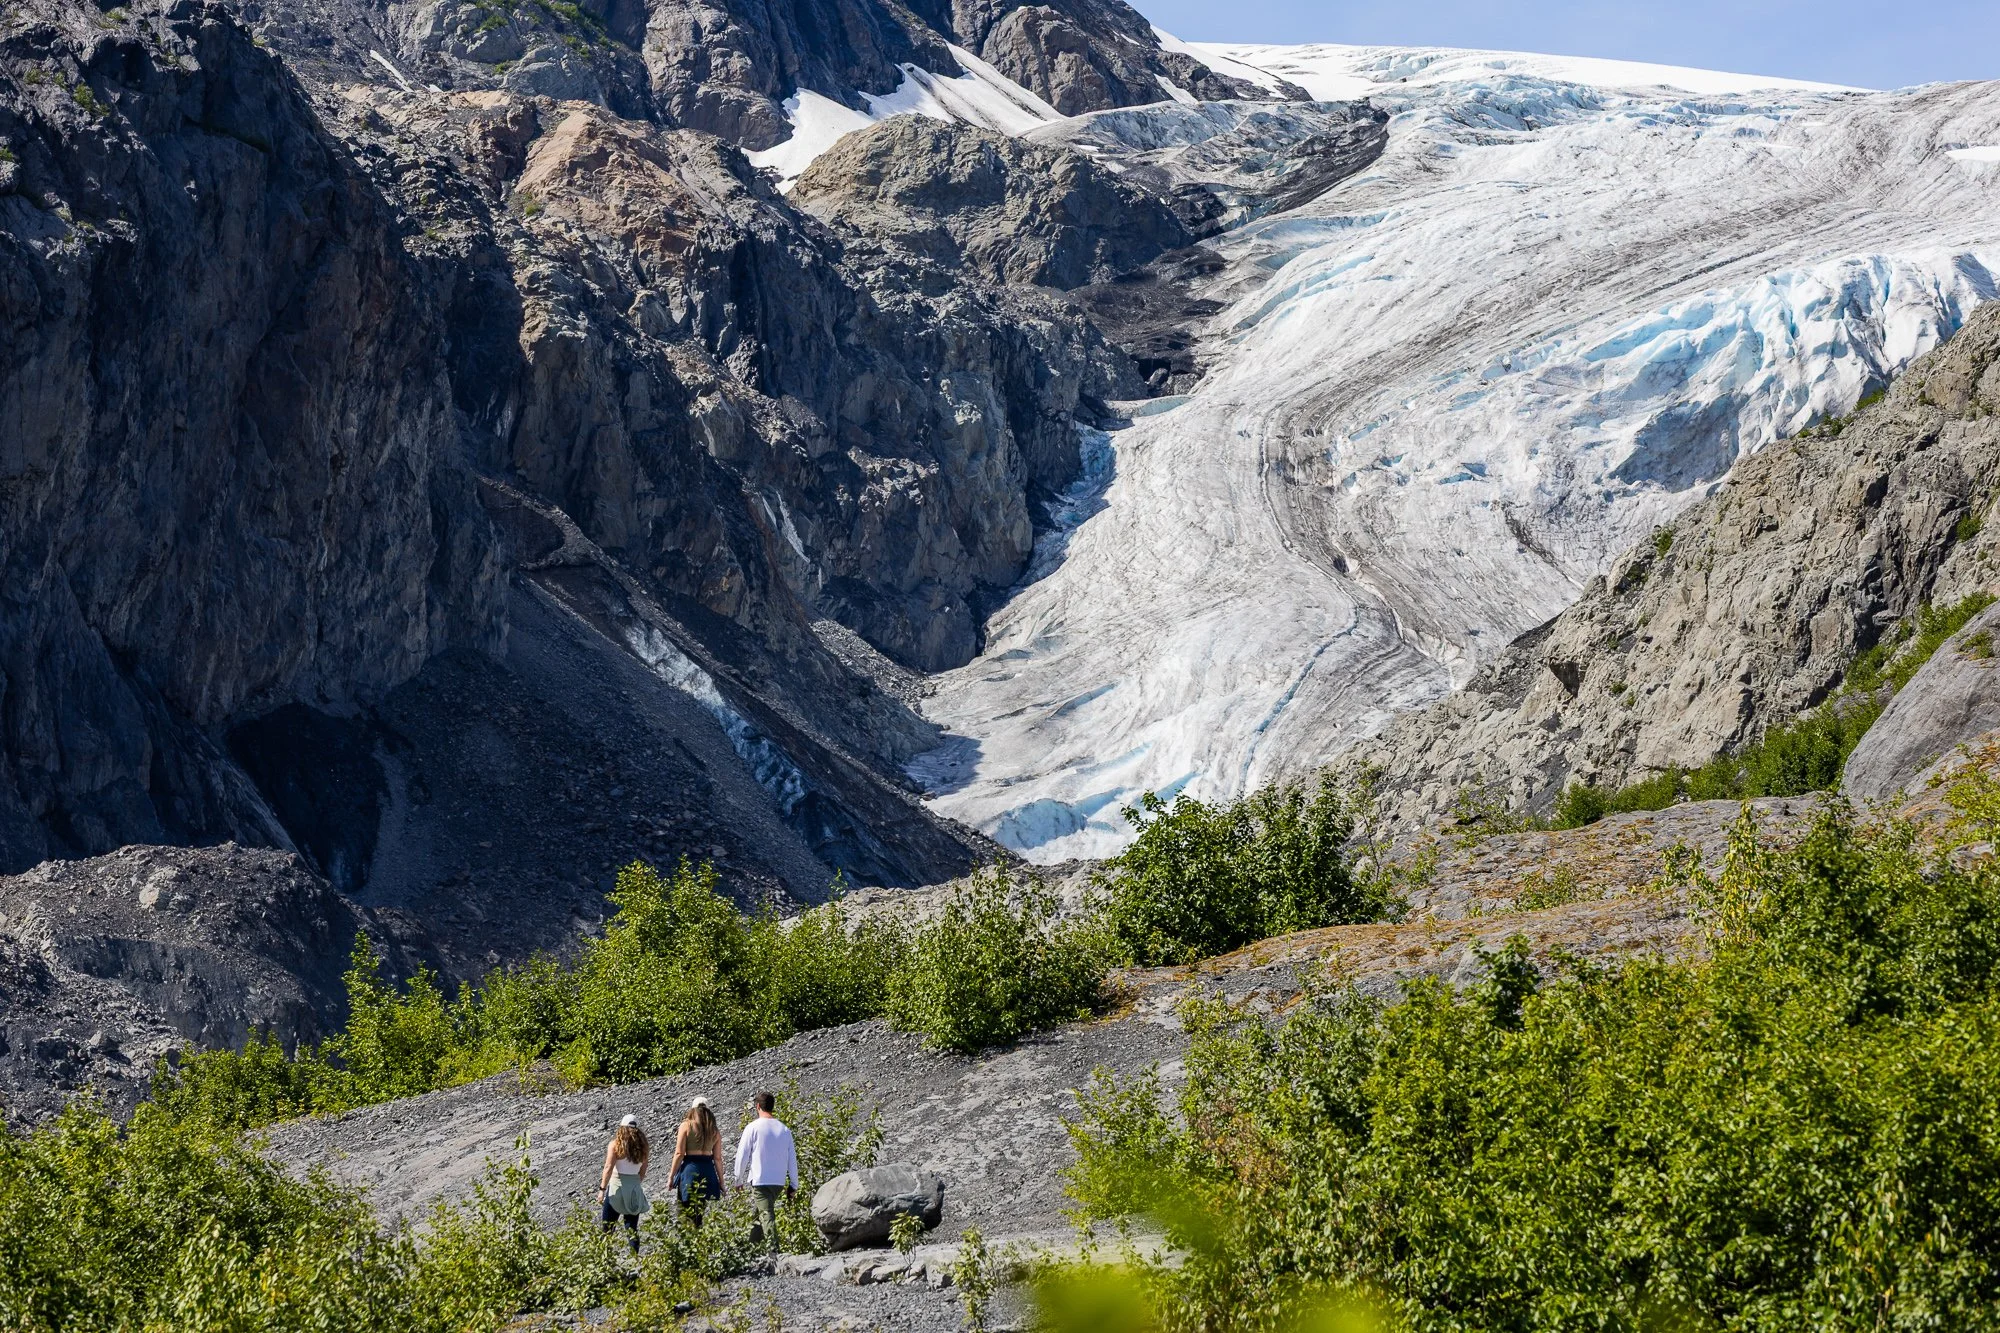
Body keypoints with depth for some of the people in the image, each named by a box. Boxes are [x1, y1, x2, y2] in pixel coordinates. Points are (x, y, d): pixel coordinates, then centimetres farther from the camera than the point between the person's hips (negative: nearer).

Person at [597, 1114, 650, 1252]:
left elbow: (608, 1168, -14)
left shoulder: (615, 1145, -8)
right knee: (632, 1229, 10)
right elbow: (642, 1172, 9)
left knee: (607, 1229, 3)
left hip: (617, 1188, -4)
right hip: (635, 1189, 4)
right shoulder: (642, 1148, 4)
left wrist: (602, 1189, -12)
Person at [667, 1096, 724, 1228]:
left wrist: (671, 1175, -1)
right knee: (700, 1213, 13)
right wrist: (721, 1181, 13)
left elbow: (679, 1154, -7)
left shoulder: (686, 1126, -4)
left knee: (686, 1214, -2)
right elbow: (717, 1158, 6)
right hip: (708, 1171, 4)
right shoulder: (714, 1130, 7)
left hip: (689, 1169, -4)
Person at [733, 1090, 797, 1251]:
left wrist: (739, 1180, 7)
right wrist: (793, 1184, 14)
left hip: (759, 1179, -5)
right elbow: (792, 1159, 8)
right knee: (759, 1214, 19)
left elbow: (742, 1155, -5)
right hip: (779, 1181, 5)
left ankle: (773, 1250, -21)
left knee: (766, 1215, -9)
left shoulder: (753, 1128, -7)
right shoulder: (784, 1129, 6)